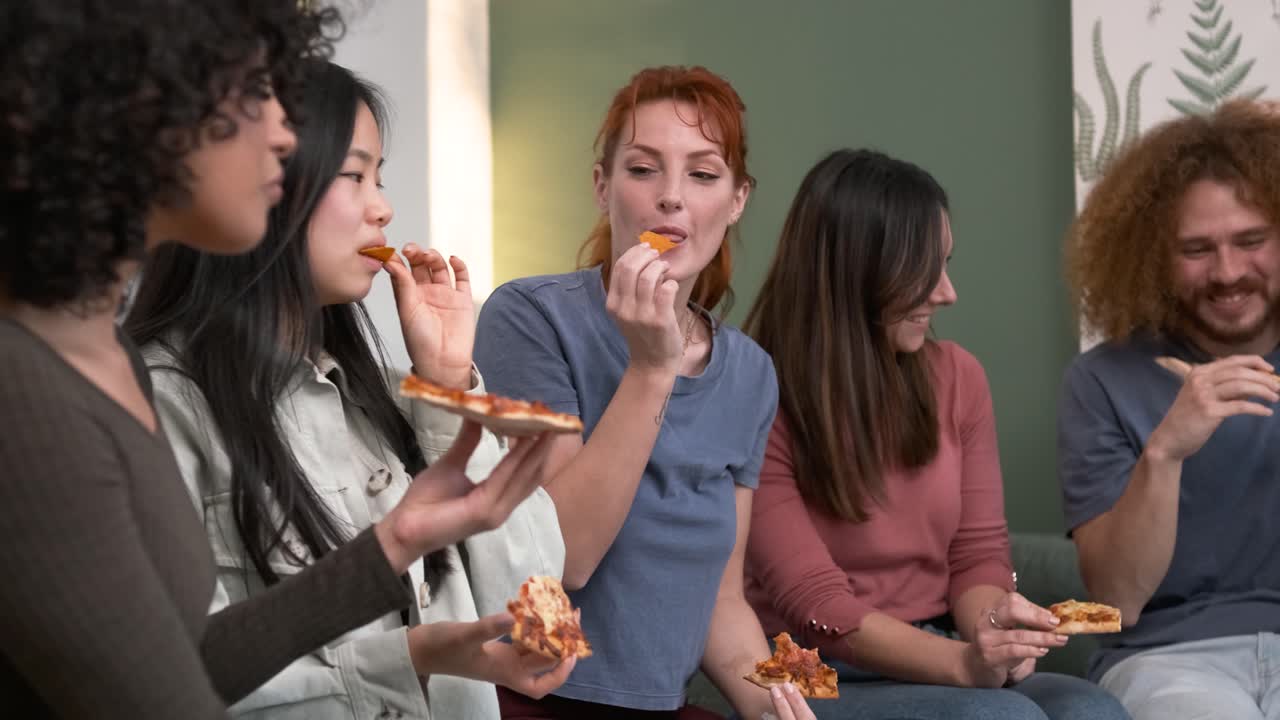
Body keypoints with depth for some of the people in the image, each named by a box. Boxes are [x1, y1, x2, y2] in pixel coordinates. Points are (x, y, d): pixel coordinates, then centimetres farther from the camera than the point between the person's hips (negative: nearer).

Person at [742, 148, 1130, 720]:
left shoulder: (957, 376, 5)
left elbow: (978, 553, 6)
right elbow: (817, 606, -17)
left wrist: (993, 635, -18)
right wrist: (965, 662, -31)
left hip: (935, 664, 6)